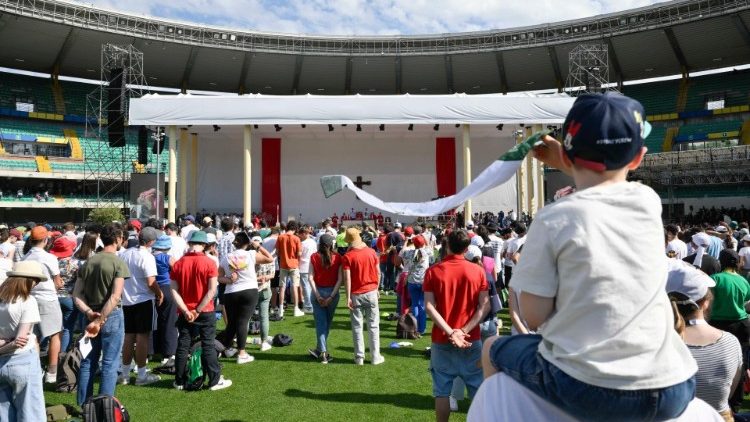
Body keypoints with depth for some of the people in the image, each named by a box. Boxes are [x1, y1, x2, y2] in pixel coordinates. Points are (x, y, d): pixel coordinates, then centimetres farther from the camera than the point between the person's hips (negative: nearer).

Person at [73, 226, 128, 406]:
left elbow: (76, 294, 4)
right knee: (110, 364, 3)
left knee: (88, 361, 16)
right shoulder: (118, 263, -12)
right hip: (112, 316, -6)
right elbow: (115, 297, -20)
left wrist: (89, 313, -6)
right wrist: (100, 320, -17)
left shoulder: (88, 262, 6)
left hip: (91, 317, 6)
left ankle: (82, 405, 26)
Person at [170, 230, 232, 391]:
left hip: (185, 313, 3)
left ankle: (180, 381, 20)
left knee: (182, 346, 12)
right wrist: (198, 310, -10)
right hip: (206, 312, -2)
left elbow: (174, 290, -6)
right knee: (208, 346, 4)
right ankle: (215, 380, 9)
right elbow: (212, 290, -16)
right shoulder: (208, 263, -11)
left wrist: (186, 311, -8)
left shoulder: (178, 264, -2)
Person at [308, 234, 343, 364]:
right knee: (327, 322, 16)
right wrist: (331, 297, -9)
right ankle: (319, 349, 25)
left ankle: (323, 352, 1)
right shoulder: (337, 258, -5)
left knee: (321, 323, 6)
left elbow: (311, 278, -7)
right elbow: (339, 279, -10)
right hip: (332, 292, 0)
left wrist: (318, 296, -7)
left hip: (318, 292, 0)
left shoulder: (314, 257, -2)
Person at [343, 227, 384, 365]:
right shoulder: (371, 252, -1)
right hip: (371, 292, 2)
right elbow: (378, 273, 4)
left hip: (356, 294, -2)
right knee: (373, 326, 10)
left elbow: (347, 278, -13)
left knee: (357, 326, 8)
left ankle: (359, 357, 14)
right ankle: (375, 357, 14)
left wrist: (348, 298, -9)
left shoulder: (347, 257, -10)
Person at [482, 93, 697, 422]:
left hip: (586, 389, -4)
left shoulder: (554, 218, -11)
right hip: (671, 388, 5)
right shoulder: (649, 201, 3)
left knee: (493, 348, 24)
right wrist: (563, 164, 30)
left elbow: (533, 317, -7)